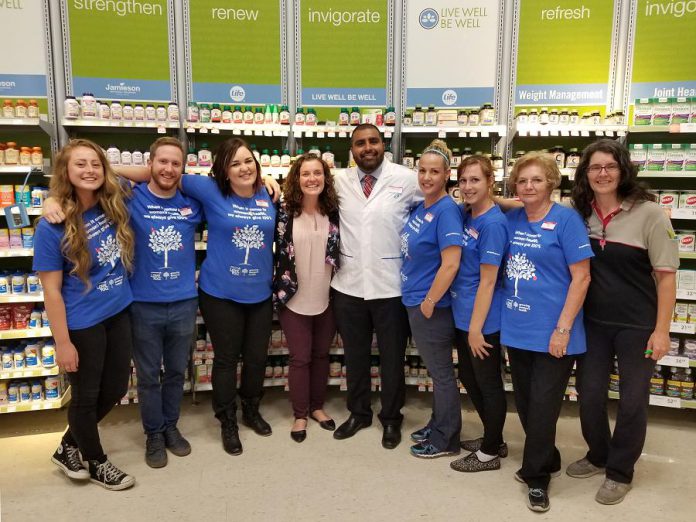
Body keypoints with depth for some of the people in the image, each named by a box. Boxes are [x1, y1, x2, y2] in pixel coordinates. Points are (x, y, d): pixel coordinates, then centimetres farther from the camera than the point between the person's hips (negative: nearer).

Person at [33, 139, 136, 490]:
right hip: (82, 324, -6)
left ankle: (69, 447, 41)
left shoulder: (113, 207, -4)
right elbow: (51, 290, -15)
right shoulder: (52, 226, -18)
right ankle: (96, 462, 35)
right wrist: (62, 342, -14)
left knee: (115, 389, 17)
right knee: (86, 395, 12)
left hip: (118, 313, 6)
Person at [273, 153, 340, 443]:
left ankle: (317, 407, 35)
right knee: (300, 358, 7)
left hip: (326, 298, 2)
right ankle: (300, 414, 24)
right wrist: (279, 289, -7)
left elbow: (341, 250, 7)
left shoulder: (334, 211, -2)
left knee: (321, 355, 16)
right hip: (294, 299, -2)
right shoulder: (284, 212, -8)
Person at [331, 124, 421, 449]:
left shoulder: (406, 179, -7)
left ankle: (391, 418, 32)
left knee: (392, 357, 12)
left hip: (391, 286, -2)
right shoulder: (339, 181, 2)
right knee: (354, 355, 17)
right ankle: (358, 413, 37)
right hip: (348, 285, 3)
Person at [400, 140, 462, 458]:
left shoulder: (446, 211, -19)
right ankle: (437, 425, 37)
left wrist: (428, 303, -18)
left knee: (441, 373, 7)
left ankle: (446, 440, 23)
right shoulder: (420, 207, 7)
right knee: (436, 370, 21)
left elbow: (450, 265, -25)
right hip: (415, 302, 8)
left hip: (431, 306, -8)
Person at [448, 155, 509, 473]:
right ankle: (493, 439, 38)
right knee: (468, 378, 20)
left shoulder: (493, 224, -18)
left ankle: (490, 453, 25)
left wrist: (476, 327, -17)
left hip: (482, 319, -9)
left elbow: (487, 281, -19)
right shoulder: (465, 215, 6)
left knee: (488, 383, 7)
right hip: (462, 315, 9)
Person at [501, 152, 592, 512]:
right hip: (516, 330, 6)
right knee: (524, 403, 16)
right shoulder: (511, 220, 5)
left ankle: (537, 476, 20)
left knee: (543, 406, 3)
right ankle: (545, 459, 37)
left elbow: (581, 277, -12)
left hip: (552, 332, -6)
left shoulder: (566, 220, -10)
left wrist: (563, 329, -15)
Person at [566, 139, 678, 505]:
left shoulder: (648, 213, -12)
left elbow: (666, 275, -10)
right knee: (589, 394, 12)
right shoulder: (577, 212, -2)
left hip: (638, 324, -3)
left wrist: (661, 330, -11)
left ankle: (620, 472, 27)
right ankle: (598, 456, 36)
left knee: (632, 400, 8)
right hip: (593, 321, 4)